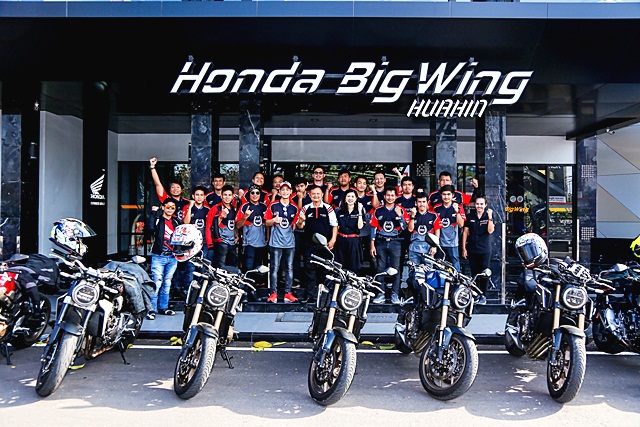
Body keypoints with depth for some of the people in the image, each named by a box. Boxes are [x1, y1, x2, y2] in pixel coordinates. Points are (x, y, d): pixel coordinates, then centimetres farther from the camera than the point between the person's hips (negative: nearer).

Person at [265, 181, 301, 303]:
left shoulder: (294, 208, 10)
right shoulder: (273, 206, 3)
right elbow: (267, 223, 6)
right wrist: (274, 220, -14)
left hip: (290, 242, 3)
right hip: (276, 242, -2)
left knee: (289, 268, 4)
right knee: (274, 268, -2)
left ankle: (288, 293, 10)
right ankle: (273, 293, 4)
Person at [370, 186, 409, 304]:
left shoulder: (401, 210, 4)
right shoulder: (378, 210, 7)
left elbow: (405, 227, -3)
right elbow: (374, 228, 7)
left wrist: (399, 215, -16)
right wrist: (372, 245, 2)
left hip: (395, 242, -1)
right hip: (381, 242, 1)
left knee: (395, 268, -2)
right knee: (381, 269, 3)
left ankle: (395, 294, 6)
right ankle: (381, 293, 11)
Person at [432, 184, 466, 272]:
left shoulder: (458, 207, -1)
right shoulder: (437, 208, 4)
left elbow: (461, 225, -10)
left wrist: (457, 211, -20)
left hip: (452, 243, -2)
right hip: (439, 243, 2)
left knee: (455, 268, -3)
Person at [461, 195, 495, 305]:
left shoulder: (488, 216, 1)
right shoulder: (470, 216, 5)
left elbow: (490, 231, -13)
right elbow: (465, 232, 7)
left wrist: (490, 217, -19)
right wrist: (464, 248, 3)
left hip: (485, 250, -2)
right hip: (472, 249, 2)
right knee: (474, 273, 6)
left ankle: (483, 295, 9)